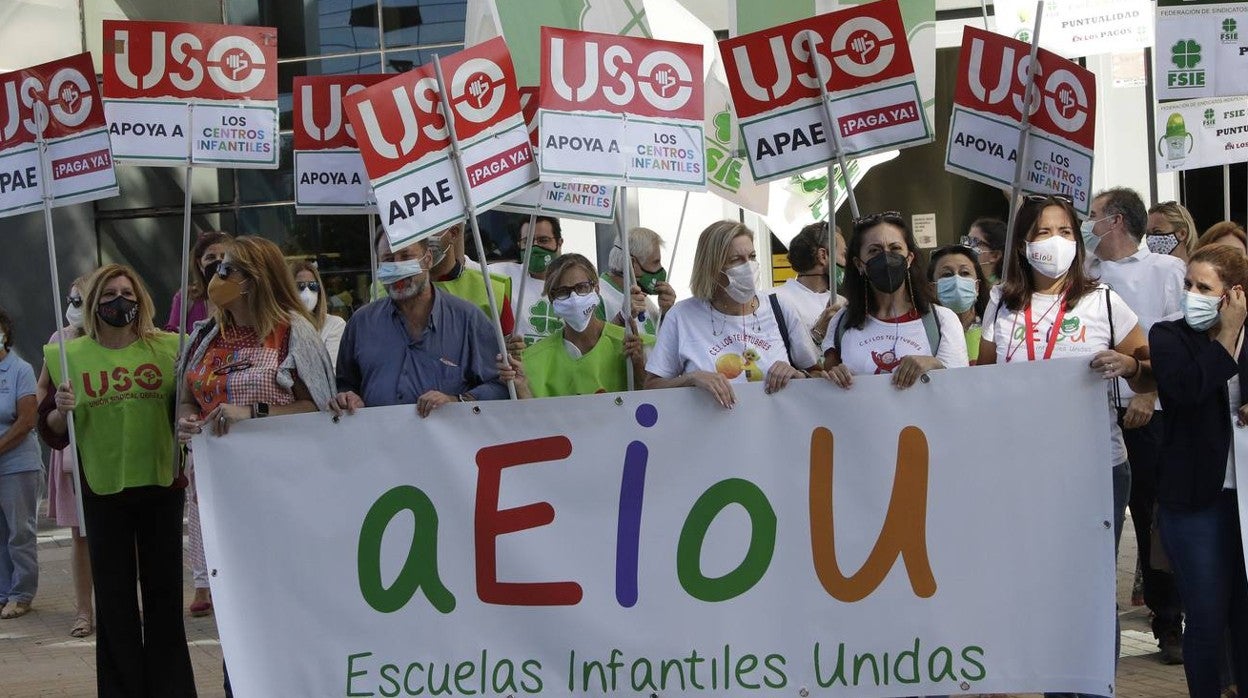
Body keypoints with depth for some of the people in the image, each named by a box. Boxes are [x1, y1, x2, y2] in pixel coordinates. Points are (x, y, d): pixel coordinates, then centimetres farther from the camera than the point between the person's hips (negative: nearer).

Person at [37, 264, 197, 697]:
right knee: (114, 597, 5)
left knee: (164, 591, 8)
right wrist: (60, 409, -15)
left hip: (162, 484, 1)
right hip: (103, 489, 0)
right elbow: (52, 433, 5)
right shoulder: (69, 356, 2)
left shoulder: (168, 348, 2)